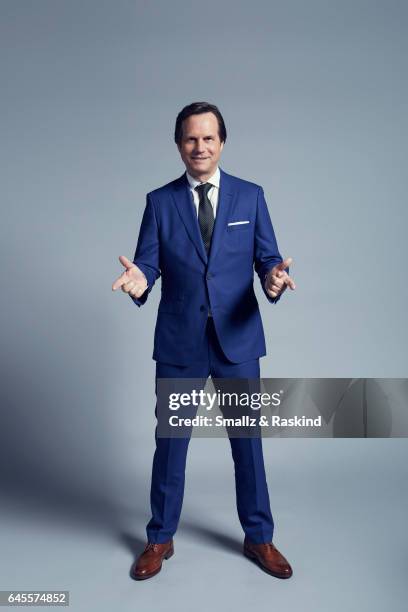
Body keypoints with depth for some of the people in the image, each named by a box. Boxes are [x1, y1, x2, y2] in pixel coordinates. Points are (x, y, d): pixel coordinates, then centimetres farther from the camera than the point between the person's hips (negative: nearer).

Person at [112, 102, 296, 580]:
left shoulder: (250, 196, 4)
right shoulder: (159, 201, 3)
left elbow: (267, 258, 1)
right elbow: (147, 262, -1)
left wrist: (273, 279, -22)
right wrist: (139, 279, -25)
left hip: (238, 340, 0)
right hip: (179, 342, 0)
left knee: (247, 438, 11)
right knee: (170, 441, 11)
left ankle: (259, 537, 32)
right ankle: (160, 538, 32)